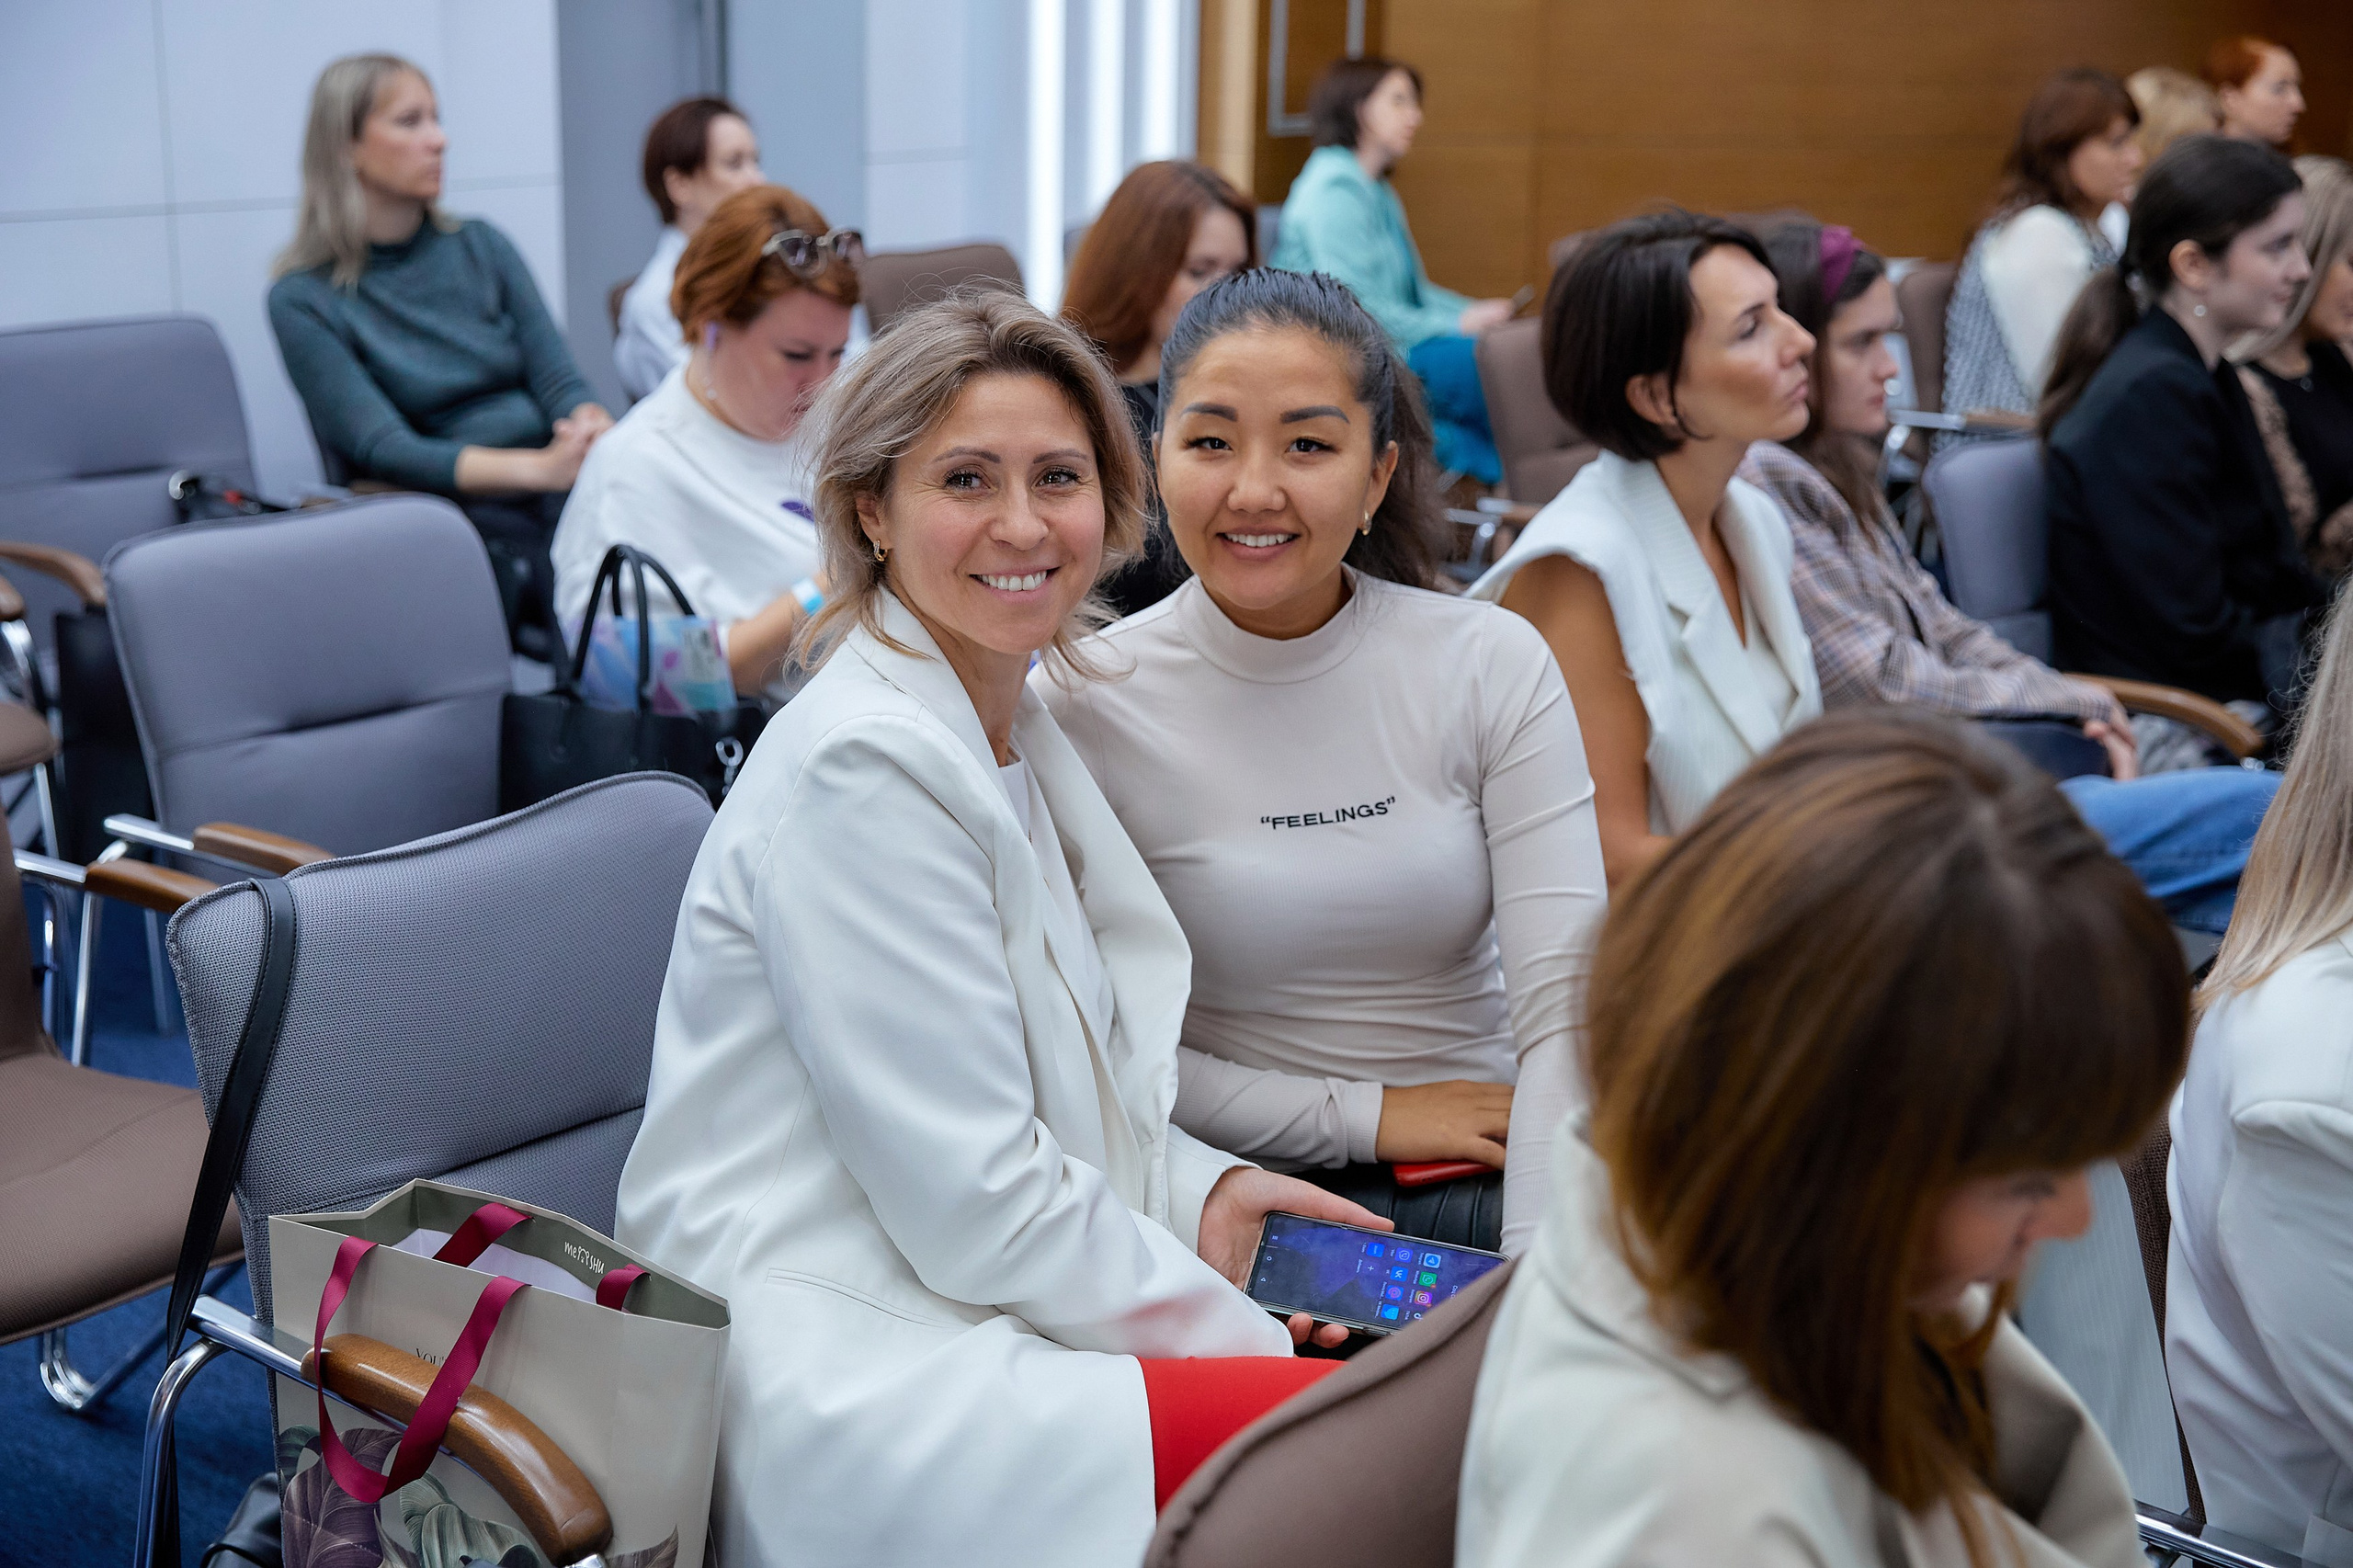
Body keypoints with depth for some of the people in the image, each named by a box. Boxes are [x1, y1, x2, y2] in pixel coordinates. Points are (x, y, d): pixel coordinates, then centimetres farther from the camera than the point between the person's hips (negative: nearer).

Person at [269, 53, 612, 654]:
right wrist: (543, 467, -26)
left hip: (557, 491, 5)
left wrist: (594, 436, -20)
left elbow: (561, 382, 6)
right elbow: (384, 451, -11)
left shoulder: (482, 246, 13)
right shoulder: (304, 301, 0)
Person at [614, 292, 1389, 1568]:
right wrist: (1236, 1330, -10)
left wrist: (1196, 1191, 5)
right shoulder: (862, 766, -16)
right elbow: (974, 1202, -18)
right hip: (836, 1397, -9)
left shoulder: (1014, 731, 13)